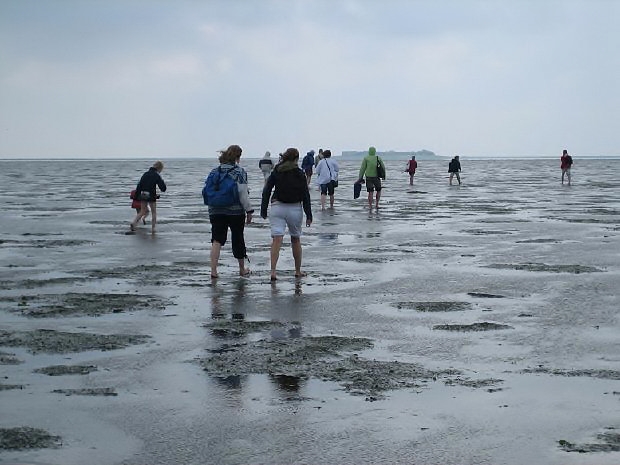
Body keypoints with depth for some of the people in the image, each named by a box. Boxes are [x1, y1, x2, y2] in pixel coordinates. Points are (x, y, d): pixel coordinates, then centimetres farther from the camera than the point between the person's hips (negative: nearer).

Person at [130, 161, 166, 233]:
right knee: (154, 212, 13)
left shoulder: (145, 174, 8)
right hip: (151, 196, -4)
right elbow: (163, 187, -9)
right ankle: (153, 229, 10)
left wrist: (137, 196, 12)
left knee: (143, 212, 18)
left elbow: (139, 185, 8)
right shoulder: (157, 175, -7)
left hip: (142, 196, 4)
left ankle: (133, 223, 0)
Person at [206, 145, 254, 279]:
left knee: (217, 240, 0)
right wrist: (249, 211, -5)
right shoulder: (239, 172, -7)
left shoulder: (214, 171, 6)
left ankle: (213, 270, -14)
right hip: (236, 211, -3)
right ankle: (242, 269, 27)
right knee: (238, 239, 12)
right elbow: (243, 194, -12)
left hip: (216, 211, 3)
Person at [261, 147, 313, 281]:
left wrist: (263, 210, 7)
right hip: (295, 208, -1)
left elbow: (266, 191, 2)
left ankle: (273, 271, -21)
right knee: (296, 240, 16)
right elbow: (305, 195, -4)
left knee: (277, 239, -7)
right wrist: (309, 215, -1)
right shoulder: (299, 174, -3)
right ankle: (298, 271, 25)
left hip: (277, 207, 1)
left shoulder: (276, 171, 3)